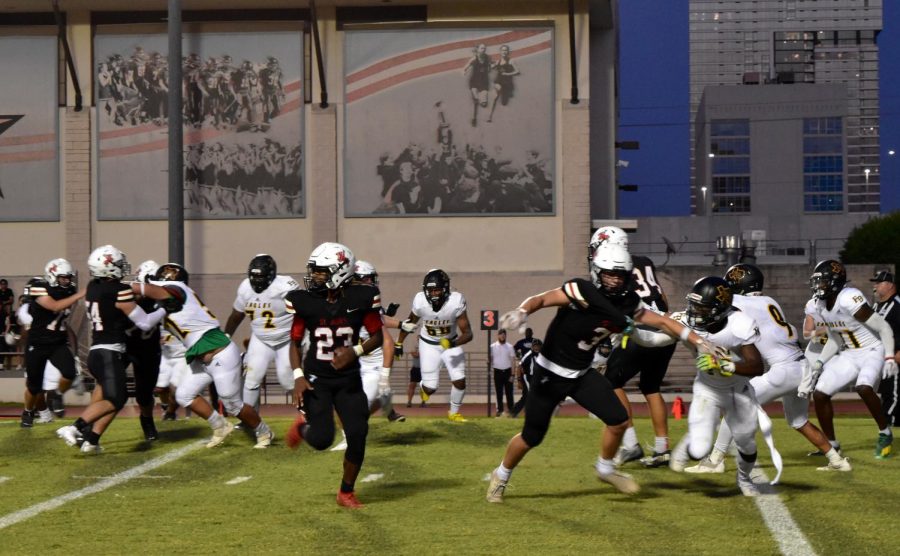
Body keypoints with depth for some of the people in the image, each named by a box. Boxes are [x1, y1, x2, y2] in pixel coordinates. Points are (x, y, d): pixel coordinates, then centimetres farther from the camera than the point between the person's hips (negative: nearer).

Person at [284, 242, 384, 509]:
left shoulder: (361, 299, -10)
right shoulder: (305, 301, -9)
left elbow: (378, 336, 0)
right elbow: (295, 342, 1)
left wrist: (355, 351, -18)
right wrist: (298, 377, -11)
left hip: (348, 379, 1)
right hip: (316, 378, -1)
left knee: (357, 437, -5)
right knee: (322, 439, -13)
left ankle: (346, 492, 16)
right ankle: (302, 425, 24)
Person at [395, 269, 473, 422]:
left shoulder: (455, 302, -29)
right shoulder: (420, 302, -25)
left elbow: (468, 333, -26)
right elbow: (409, 323, -3)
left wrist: (453, 343, -44)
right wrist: (398, 343, 5)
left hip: (451, 343, 0)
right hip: (429, 345, 0)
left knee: (459, 380, -9)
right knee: (431, 387, -3)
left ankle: (454, 413, 19)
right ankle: (424, 388, 36)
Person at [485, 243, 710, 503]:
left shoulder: (627, 304, -4)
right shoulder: (583, 292, -24)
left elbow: (662, 322, 3)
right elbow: (541, 299, -32)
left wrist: (699, 341, 0)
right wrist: (521, 312, -53)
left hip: (582, 374, 6)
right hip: (550, 373, -6)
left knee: (618, 420, -4)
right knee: (532, 437, 1)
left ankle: (606, 469, 22)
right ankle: (501, 476, 28)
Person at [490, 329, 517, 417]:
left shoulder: (509, 346, 1)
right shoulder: (493, 347, 3)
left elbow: (513, 361, -1)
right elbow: (490, 359, 6)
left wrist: (512, 374, -8)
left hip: (507, 371, -1)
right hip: (498, 372, 1)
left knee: (509, 392, 1)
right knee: (499, 392, 4)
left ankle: (510, 410, 5)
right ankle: (500, 410, 9)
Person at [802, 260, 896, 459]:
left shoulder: (849, 300, -25)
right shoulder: (821, 306, 0)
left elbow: (883, 328, -21)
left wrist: (890, 358, -28)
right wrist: (819, 363, 3)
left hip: (873, 351, -8)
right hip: (849, 355, 8)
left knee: (864, 387, -34)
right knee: (820, 394, -1)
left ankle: (885, 433, -11)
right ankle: (831, 444, 15)